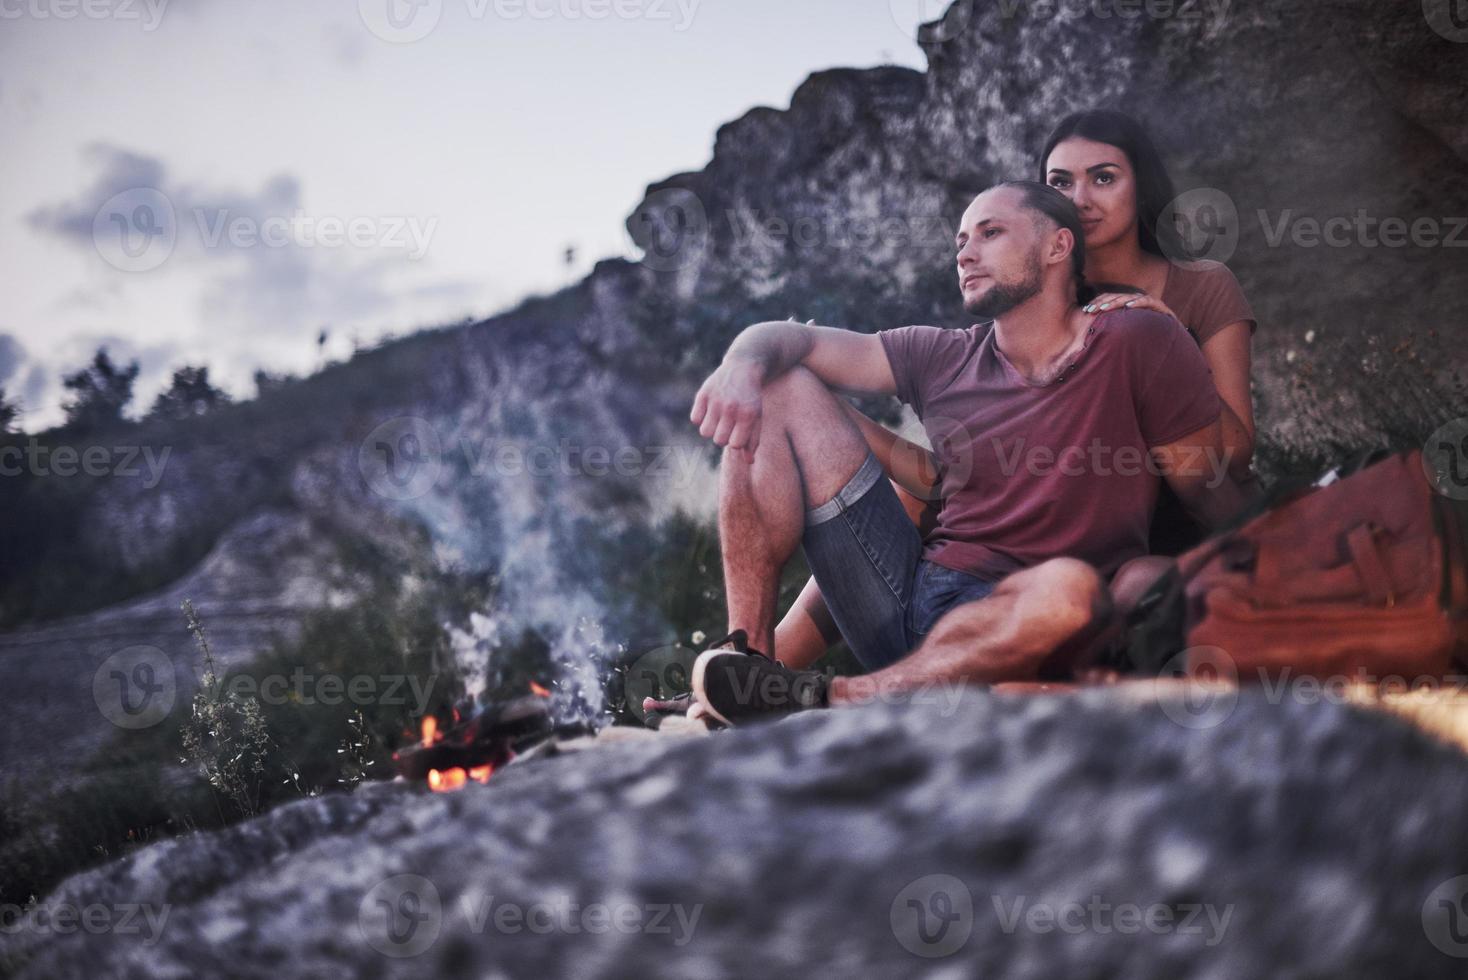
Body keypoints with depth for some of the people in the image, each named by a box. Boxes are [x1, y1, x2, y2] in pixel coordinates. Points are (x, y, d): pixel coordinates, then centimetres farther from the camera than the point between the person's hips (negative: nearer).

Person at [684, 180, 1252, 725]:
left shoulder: (1140, 346, 0)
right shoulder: (944, 360, 13)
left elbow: (1217, 503, 1)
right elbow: (786, 339, 8)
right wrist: (743, 366, -15)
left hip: (1009, 633, -5)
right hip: (907, 595, 5)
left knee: (1068, 585, -41)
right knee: (780, 390, -1)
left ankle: (821, 702, -33)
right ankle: (750, 654, -14)